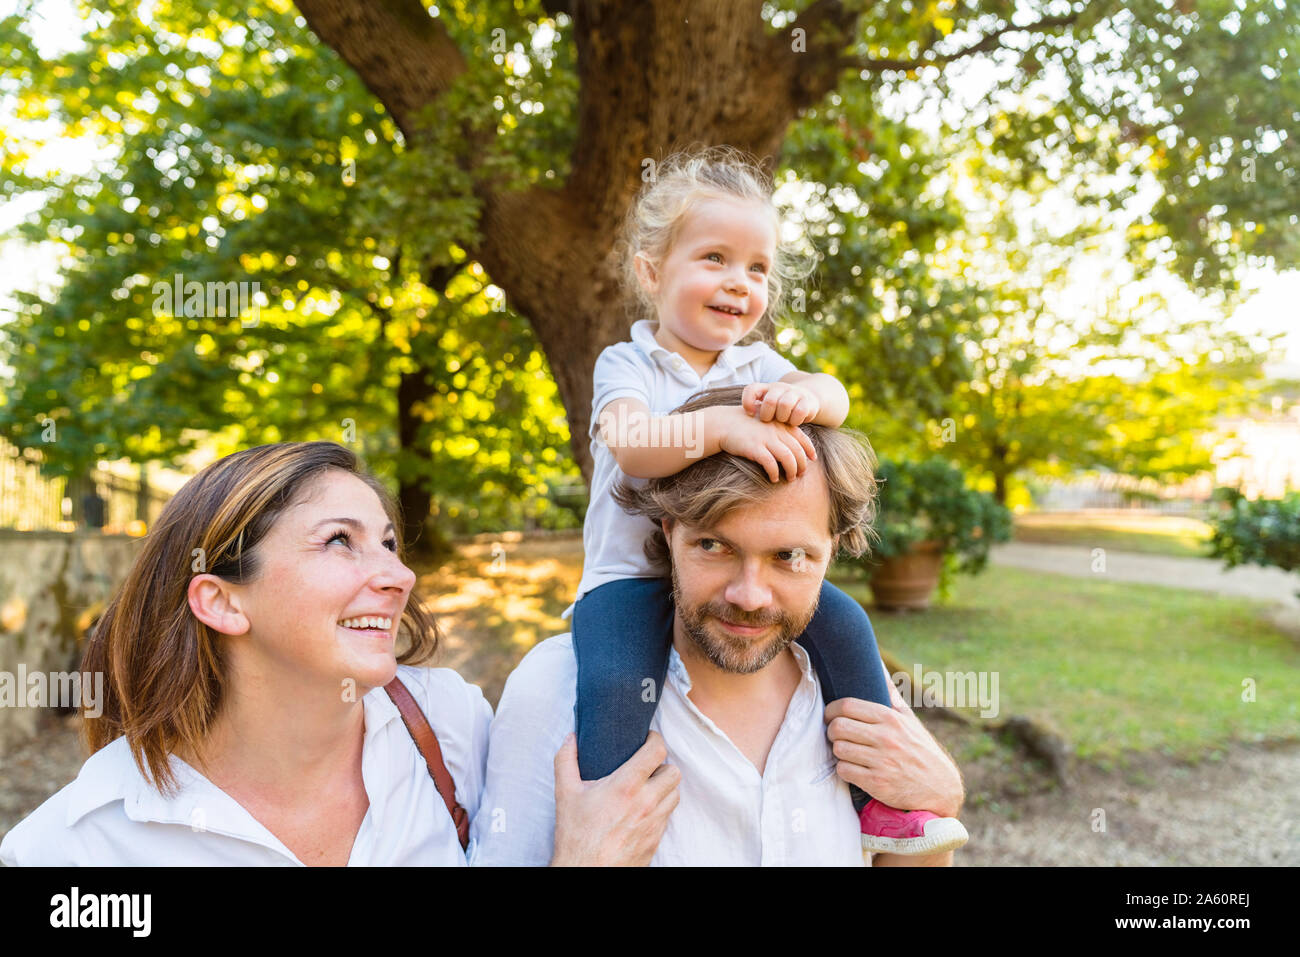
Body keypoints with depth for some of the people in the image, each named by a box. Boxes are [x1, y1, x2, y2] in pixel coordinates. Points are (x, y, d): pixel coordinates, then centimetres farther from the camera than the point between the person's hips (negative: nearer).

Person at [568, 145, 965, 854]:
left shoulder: (755, 365, 11)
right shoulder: (626, 365, -3)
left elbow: (834, 398, -8)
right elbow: (631, 443, -25)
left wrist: (803, 395, -32)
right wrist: (722, 425, -40)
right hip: (633, 573, -4)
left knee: (841, 621, -11)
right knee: (614, 683, -30)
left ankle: (877, 798, 4)